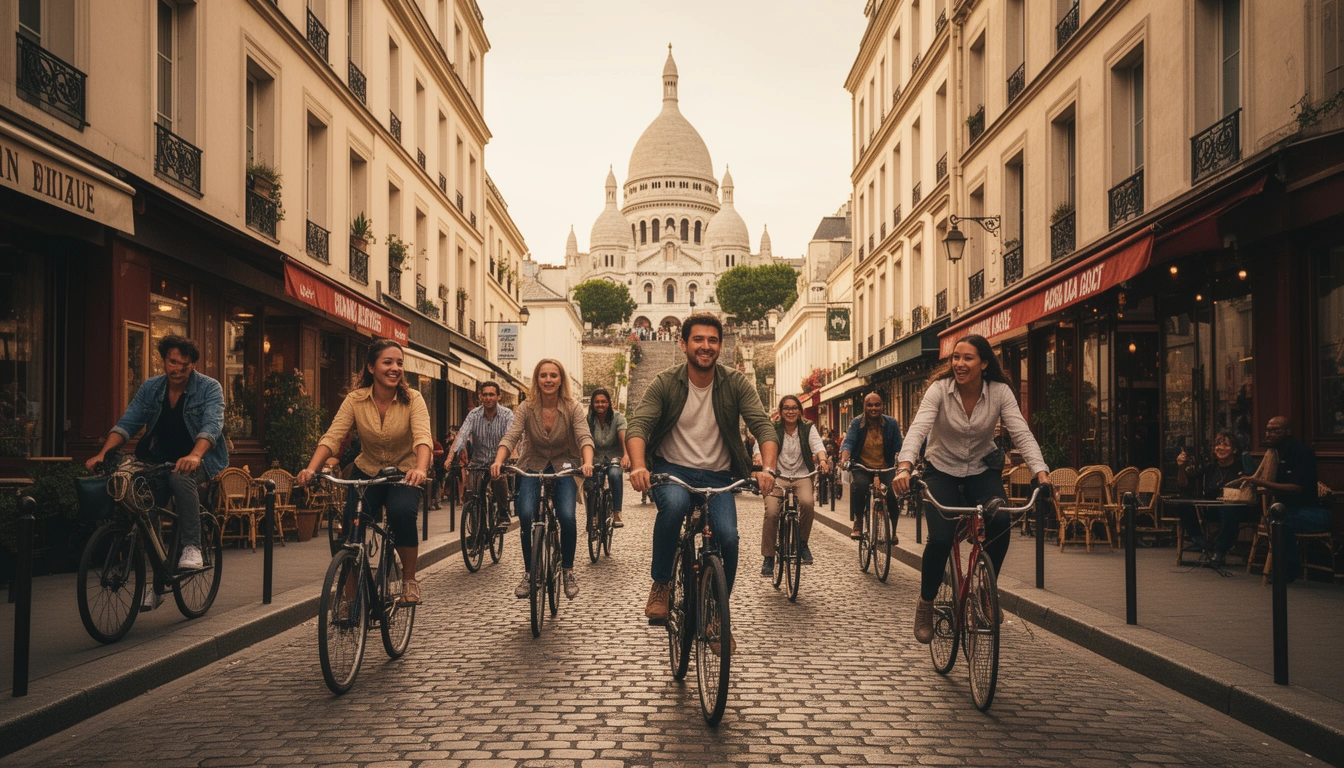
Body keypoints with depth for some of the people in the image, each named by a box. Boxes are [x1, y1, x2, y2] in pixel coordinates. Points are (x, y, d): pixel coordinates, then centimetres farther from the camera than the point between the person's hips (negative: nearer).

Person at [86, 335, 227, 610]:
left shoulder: (209, 388, -7)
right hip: (160, 460, 4)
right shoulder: (150, 388, 6)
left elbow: (212, 425, -23)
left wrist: (194, 456, -41)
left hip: (201, 459, -4)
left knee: (180, 477, -36)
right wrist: (103, 453, -17)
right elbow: (127, 423, -1)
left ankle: (192, 548, -28)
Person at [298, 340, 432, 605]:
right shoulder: (356, 399, -11)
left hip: (404, 475, -2)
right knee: (352, 528, -17)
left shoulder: (412, 399, -15)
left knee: (402, 513, -31)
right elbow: (332, 437, -20)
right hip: (366, 473, 2)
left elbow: (423, 437, -30)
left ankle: (409, 579, -9)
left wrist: (421, 469, -51)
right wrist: (311, 469, -38)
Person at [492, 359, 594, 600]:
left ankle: (568, 572, 1)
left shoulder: (573, 407, -10)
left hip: (564, 468, -1)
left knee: (567, 517, -23)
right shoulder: (527, 408, -8)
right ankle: (528, 573, -4)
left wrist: (587, 463, -43)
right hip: (532, 468, 1)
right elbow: (510, 437, -19)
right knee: (525, 515, -23)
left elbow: (584, 437, -22)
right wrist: (498, 461, -39)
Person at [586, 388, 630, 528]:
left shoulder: (618, 418, -6)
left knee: (614, 474, -35)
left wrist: (626, 455, -44)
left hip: (614, 459, -1)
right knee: (590, 481, -30)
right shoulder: (589, 420, -1)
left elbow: (623, 437, -23)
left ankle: (616, 514, -28)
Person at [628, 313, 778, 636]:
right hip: (672, 469, -1)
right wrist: (638, 465, -37)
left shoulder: (736, 383, -3)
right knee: (675, 504, -35)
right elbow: (638, 425, -16)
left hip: (718, 476, 2)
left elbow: (763, 426, -12)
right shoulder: (665, 383, -6)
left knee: (728, 538, -21)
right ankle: (660, 584, -11)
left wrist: (767, 468, -32)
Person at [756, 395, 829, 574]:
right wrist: (759, 458, -35)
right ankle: (768, 558, -6)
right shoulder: (773, 429, 4)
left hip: (802, 476, 0)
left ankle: (803, 543, -6)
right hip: (778, 476, 0)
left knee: (806, 502, -32)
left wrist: (822, 459, -32)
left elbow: (818, 445, -9)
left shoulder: (808, 428, 6)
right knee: (771, 512, -23)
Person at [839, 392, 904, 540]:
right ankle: (858, 522, -9)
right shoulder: (857, 423, -1)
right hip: (862, 468, -1)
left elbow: (898, 448, -3)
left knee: (893, 490, -28)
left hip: (885, 468, 1)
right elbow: (848, 441, -15)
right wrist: (844, 457, -35)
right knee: (859, 485, -34)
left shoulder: (891, 423, 1)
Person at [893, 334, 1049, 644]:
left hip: (983, 470, 2)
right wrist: (905, 467, -47)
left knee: (1000, 521, -27)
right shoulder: (940, 389, -17)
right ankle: (925, 605, 3)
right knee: (941, 537, -21)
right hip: (942, 470, -1)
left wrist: (1041, 472, -37)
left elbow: (1021, 434, -21)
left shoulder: (1000, 392, -13)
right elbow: (918, 429, -30)